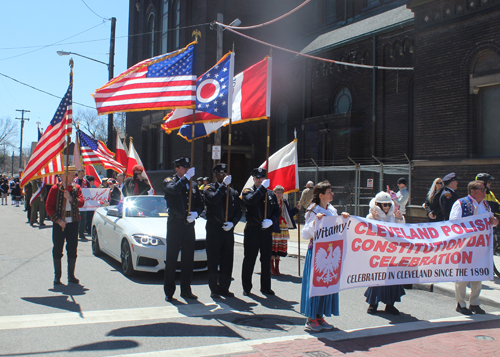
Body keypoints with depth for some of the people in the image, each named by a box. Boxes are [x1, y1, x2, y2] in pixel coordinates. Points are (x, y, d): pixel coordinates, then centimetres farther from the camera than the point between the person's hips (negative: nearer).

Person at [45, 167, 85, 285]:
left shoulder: (76, 188, 6)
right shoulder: (55, 188, -2)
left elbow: (81, 202, -5)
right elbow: (49, 206, -3)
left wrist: (71, 199, -22)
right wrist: (58, 220, -11)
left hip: (73, 222, 2)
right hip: (59, 223, -2)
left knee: (72, 248, 4)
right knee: (57, 249, 3)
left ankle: (71, 275, 14)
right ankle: (57, 276, 12)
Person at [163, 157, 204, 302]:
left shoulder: (193, 185, 15)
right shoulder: (169, 182, 0)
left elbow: (200, 204, 16)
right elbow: (174, 189, -24)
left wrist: (195, 213, -4)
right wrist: (187, 177, -19)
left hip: (189, 225, 5)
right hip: (175, 225, -5)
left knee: (188, 259, 9)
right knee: (171, 259, 0)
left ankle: (186, 290, 19)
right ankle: (169, 292, 7)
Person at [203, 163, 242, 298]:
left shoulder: (233, 192, 15)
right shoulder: (209, 188, 2)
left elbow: (238, 211, 12)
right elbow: (214, 200, -20)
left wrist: (232, 223, -6)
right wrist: (224, 185, -18)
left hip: (228, 230, 4)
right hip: (213, 229, -4)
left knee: (227, 260, 6)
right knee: (213, 260, 1)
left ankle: (224, 288, 16)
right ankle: (214, 289, 10)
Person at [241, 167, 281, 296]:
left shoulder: (271, 194, 12)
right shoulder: (247, 192, 0)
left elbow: (277, 211, 11)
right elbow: (251, 200, -23)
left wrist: (271, 221, -8)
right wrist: (263, 187, -21)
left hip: (267, 231, 4)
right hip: (252, 231, -4)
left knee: (266, 260, 9)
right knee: (249, 259, 3)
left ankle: (266, 287, 20)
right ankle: (246, 288, 14)